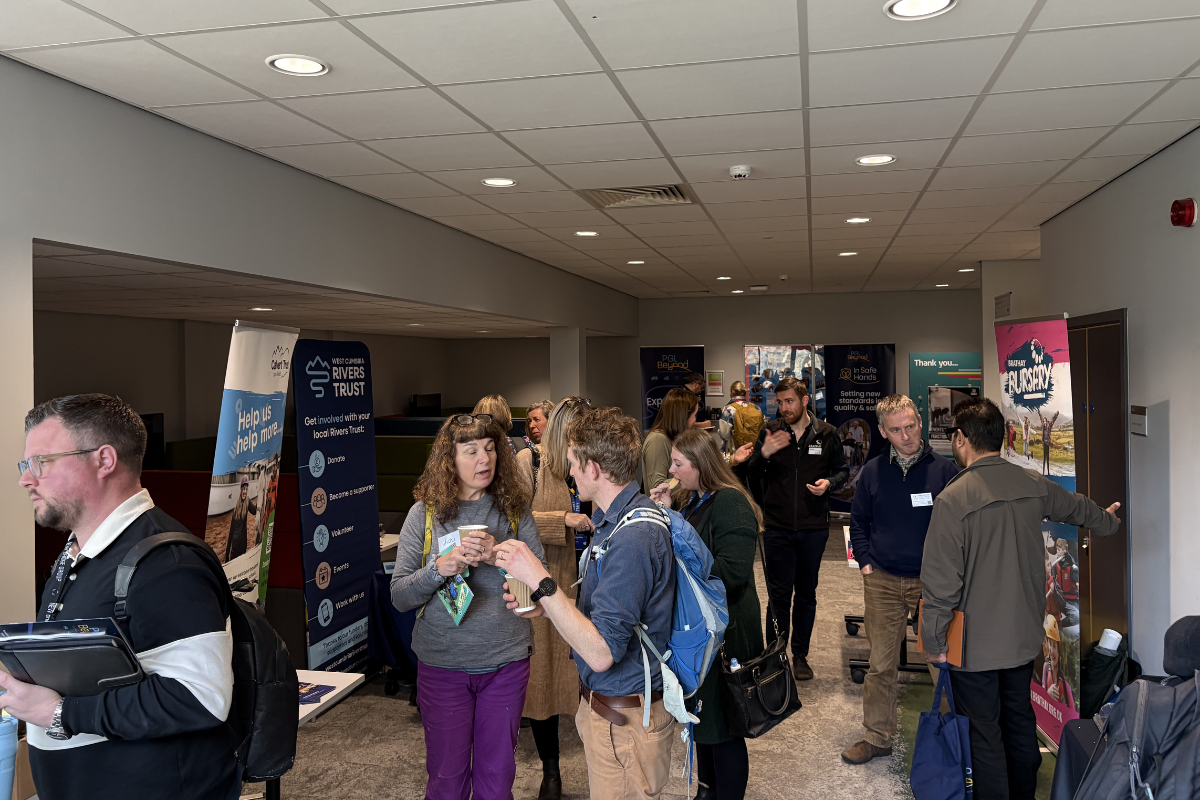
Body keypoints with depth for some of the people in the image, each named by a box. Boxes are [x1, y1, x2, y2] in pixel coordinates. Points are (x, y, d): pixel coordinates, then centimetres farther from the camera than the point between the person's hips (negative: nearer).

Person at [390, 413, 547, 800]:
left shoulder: (514, 509, -1)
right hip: (442, 665, -1)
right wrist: (440, 568, -23)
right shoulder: (425, 513, -4)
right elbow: (399, 596, -6)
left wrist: (500, 556, -21)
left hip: (506, 663, 1)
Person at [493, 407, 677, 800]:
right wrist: (544, 605, 3)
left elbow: (601, 653, -30)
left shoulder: (633, 538, -28)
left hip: (624, 719, -10)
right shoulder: (616, 520, 6)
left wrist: (540, 580, -29)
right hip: (603, 702, 10)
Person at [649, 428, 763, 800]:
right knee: (701, 715, 21)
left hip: (725, 632, -9)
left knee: (721, 724, 4)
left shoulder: (730, 503, -19)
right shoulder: (693, 501, 9)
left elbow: (733, 571, -26)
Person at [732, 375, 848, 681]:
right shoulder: (770, 432, 1)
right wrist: (763, 454, -16)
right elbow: (750, 476, 2)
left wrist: (829, 483, -10)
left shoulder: (826, 433, 2)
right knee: (779, 594, 2)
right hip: (777, 527, -1)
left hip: (814, 528, 1)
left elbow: (842, 470, 12)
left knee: (806, 594, 12)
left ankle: (800, 655, 26)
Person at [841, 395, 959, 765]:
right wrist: (865, 561, 5)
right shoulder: (872, 472, 4)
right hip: (883, 582, 2)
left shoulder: (944, 470, -3)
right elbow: (858, 520, 14)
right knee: (881, 664, 8)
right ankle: (877, 737, 21)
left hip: (932, 581, -2)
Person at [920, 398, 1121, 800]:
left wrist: (933, 641, -10)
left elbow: (940, 582, -22)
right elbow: (1080, 508, 22)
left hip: (975, 643, -7)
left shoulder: (953, 499, -22)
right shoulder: (1033, 485, -2)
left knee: (984, 731, 4)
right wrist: (1109, 520, 45)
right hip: (1025, 634, 7)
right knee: (1020, 718, 22)